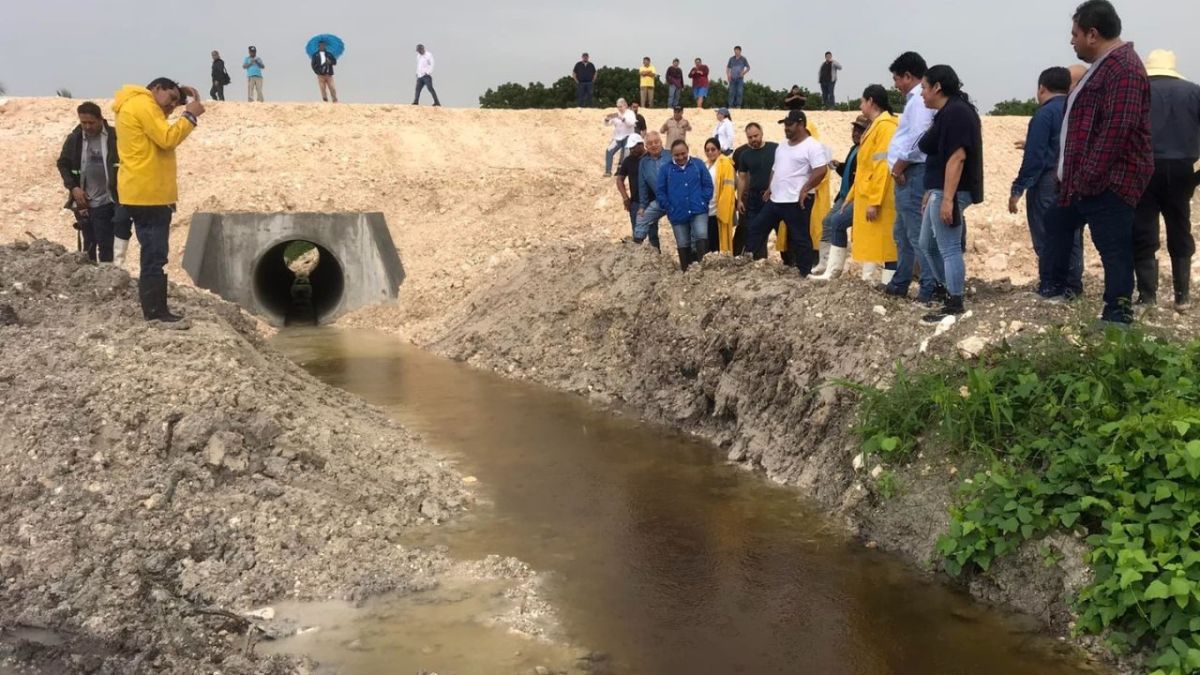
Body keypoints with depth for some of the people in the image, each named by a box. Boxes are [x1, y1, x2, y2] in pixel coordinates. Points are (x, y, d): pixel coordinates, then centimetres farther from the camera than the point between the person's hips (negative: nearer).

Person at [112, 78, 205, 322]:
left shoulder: (135, 105, 22)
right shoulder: (143, 104, -10)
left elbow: (161, 135, 20)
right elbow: (168, 138, -18)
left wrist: (185, 110, 9)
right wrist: (190, 115, -9)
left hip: (141, 192, 10)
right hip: (149, 193, -10)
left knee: (152, 254, 13)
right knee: (155, 255, -8)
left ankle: (153, 310, 16)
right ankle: (155, 311, -7)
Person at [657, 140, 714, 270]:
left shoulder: (698, 164, 1)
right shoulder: (666, 169, 1)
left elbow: (708, 185, 3)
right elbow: (660, 191, 3)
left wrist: (703, 202, -5)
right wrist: (669, 208, -4)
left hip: (698, 211, -1)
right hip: (678, 214, 1)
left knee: (701, 237, -21)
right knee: (683, 245, 8)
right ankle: (686, 271, 19)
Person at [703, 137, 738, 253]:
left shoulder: (725, 164, -7)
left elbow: (728, 189, -14)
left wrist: (723, 210, -20)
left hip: (719, 212, -7)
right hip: (706, 212, 7)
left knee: (719, 244, -3)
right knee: (710, 244, 10)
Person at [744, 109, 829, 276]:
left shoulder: (812, 146, -11)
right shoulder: (782, 146, 17)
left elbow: (821, 170, -20)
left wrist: (805, 190, -19)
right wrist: (770, 188, 16)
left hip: (796, 202, -9)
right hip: (775, 200, 9)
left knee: (799, 238, -2)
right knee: (756, 228, 10)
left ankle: (804, 274, 6)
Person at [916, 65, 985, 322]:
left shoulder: (955, 112, -16)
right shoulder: (949, 112, 16)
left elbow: (957, 157, -23)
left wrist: (947, 198, -26)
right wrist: (932, 192, 22)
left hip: (949, 192, -11)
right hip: (940, 190, 11)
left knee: (949, 248, -4)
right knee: (928, 244, 19)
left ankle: (954, 305, 2)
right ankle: (950, 289, 28)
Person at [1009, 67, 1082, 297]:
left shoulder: (1044, 114, -11)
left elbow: (1034, 157, -16)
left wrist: (1018, 189, -13)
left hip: (1047, 183, -7)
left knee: (1046, 241, -1)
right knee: (1072, 237, 12)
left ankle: (1049, 288, 1)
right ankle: (1073, 286, 16)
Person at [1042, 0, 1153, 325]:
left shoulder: (1123, 67, -18)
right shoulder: (1104, 66, 18)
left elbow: (1117, 128, -25)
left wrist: (1089, 176, -24)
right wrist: (1074, 174, 23)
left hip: (1107, 181, -11)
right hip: (1086, 179, 11)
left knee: (1114, 250, -7)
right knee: (1057, 224, 22)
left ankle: (1118, 318, -3)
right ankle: (1056, 290, 35)